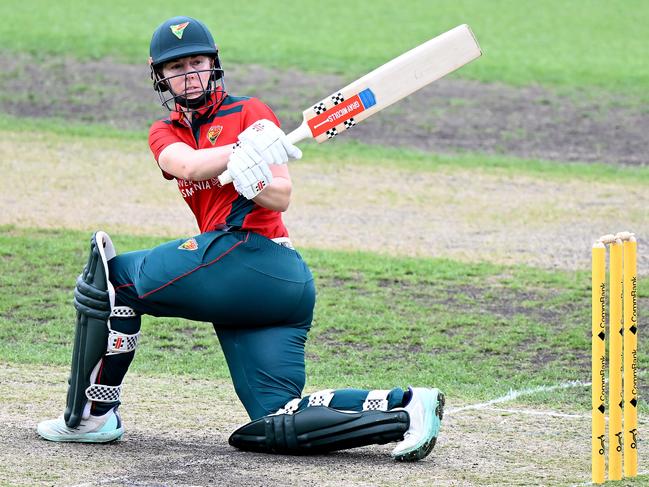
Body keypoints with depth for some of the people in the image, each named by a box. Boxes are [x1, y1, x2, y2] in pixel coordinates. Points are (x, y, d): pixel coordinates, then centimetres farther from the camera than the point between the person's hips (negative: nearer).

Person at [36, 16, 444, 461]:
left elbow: (281, 197, -4)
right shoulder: (165, 133, 23)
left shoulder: (249, 113, 7)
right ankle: (403, 407, -4)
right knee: (278, 426, -2)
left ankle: (91, 417, -4)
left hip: (251, 253, -7)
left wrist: (254, 179, -26)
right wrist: (244, 150, -20)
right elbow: (186, 165, -2)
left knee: (110, 275, -5)